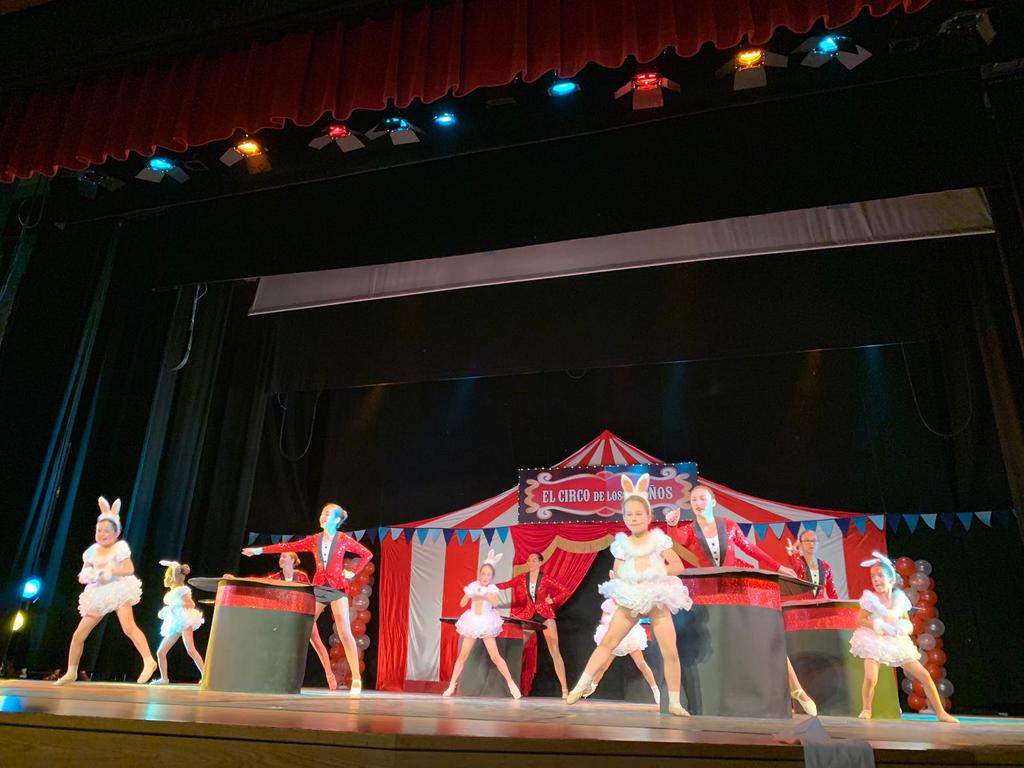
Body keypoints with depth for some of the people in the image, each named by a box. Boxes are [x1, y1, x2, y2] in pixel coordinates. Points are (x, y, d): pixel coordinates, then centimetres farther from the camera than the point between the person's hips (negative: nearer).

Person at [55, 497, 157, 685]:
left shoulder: (120, 547, -7)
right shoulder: (92, 551, 9)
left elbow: (129, 569, -17)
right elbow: (82, 576, 11)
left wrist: (110, 571, -26)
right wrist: (87, 576, -11)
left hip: (118, 590, -6)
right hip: (98, 595, 6)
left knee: (128, 626, -26)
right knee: (79, 634, 7)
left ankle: (149, 661, -27)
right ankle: (71, 673, 26)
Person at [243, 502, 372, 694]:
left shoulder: (344, 540, -3)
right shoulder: (314, 540, 7)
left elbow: (367, 554, 4)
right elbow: (289, 546, 3)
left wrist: (353, 572, -5)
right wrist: (260, 550, -1)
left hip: (337, 588, -5)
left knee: (345, 633, -10)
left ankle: (356, 679, -7)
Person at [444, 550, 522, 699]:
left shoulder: (492, 588, -6)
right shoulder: (473, 586, -1)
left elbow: (495, 603, -24)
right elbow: (462, 604, -7)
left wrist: (486, 593, -37)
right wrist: (468, 594, -25)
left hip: (486, 623, -2)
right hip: (472, 622, 2)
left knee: (495, 656, -7)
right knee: (463, 656, 4)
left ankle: (511, 683, 3)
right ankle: (452, 685, 13)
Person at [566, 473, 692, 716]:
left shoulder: (658, 539, -3)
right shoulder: (623, 543, 2)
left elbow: (678, 566, -4)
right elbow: (617, 574, 6)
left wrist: (655, 571, -14)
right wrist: (618, 578, -14)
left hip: (658, 601, -1)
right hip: (630, 601, 1)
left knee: (671, 652, -4)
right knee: (607, 642, -1)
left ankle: (674, 703, 12)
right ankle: (583, 685, 10)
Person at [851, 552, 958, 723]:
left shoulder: (899, 597, 0)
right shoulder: (870, 598, -9)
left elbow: (908, 623, 9)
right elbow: (860, 620, -8)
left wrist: (905, 627, -14)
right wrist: (879, 626, -21)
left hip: (897, 642, 4)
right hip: (875, 642, -4)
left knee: (925, 675, 1)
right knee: (871, 678, -24)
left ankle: (941, 713, 18)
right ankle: (866, 710, 0)